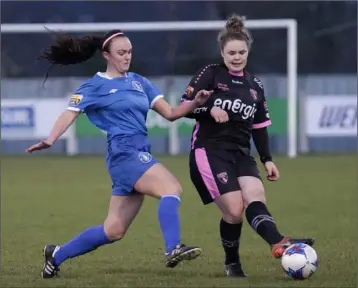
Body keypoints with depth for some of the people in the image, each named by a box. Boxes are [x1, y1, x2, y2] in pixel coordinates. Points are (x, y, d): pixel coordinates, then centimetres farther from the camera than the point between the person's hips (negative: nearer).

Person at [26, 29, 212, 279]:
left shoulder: (139, 82, 18)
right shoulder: (96, 86, 3)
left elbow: (170, 113, 14)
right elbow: (70, 114, -5)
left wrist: (195, 103, -4)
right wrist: (50, 139, -23)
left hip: (141, 156, 7)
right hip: (124, 153, -7)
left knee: (113, 230, 8)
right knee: (172, 188, -27)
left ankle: (57, 255, 21)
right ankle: (173, 249, -38)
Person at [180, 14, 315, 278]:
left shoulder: (255, 85, 15)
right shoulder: (210, 74, 0)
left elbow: (259, 126, 19)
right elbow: (185, 106, -3)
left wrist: (267, 159, 11)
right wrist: (210, 108, -20)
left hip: (240, 152, 4)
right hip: (209, 150, -4)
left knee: (256, 196, -23)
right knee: (234, 209, -18)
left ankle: (280, 244, -48)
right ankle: (232, 263, 3)